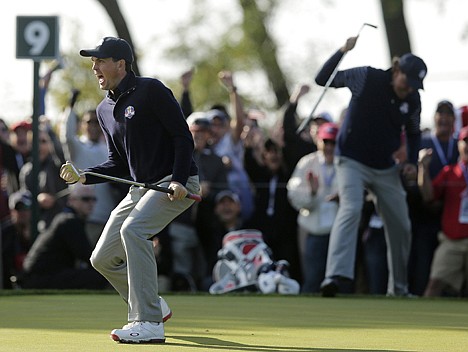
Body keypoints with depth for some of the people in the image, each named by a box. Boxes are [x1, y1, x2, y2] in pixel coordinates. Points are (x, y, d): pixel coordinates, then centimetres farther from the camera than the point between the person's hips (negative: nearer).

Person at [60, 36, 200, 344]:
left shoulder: (151, 90, -11)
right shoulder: (105, 110, 13)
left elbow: (183, 137, -14)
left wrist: (179, 180, -25)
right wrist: (84, 176, 0)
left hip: (178, 185, -9)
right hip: (141, 188, 9)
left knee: (133, 229, -31)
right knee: (103, 259, 4)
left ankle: (150, 324, -31)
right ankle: (153, 307, 25)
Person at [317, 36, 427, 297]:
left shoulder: (413, 100, -2)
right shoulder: (366, 78, -13)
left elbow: (414, 133, 16)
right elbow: (323, 79, -10)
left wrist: (412, 162, 1)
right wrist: (343, 52, -23)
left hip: (386, 168, 5)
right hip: (352, 161, -5)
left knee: (401, 226, 7)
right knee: (351, 209, -27)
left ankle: (399, 288, 23)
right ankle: (335, 276, -39)